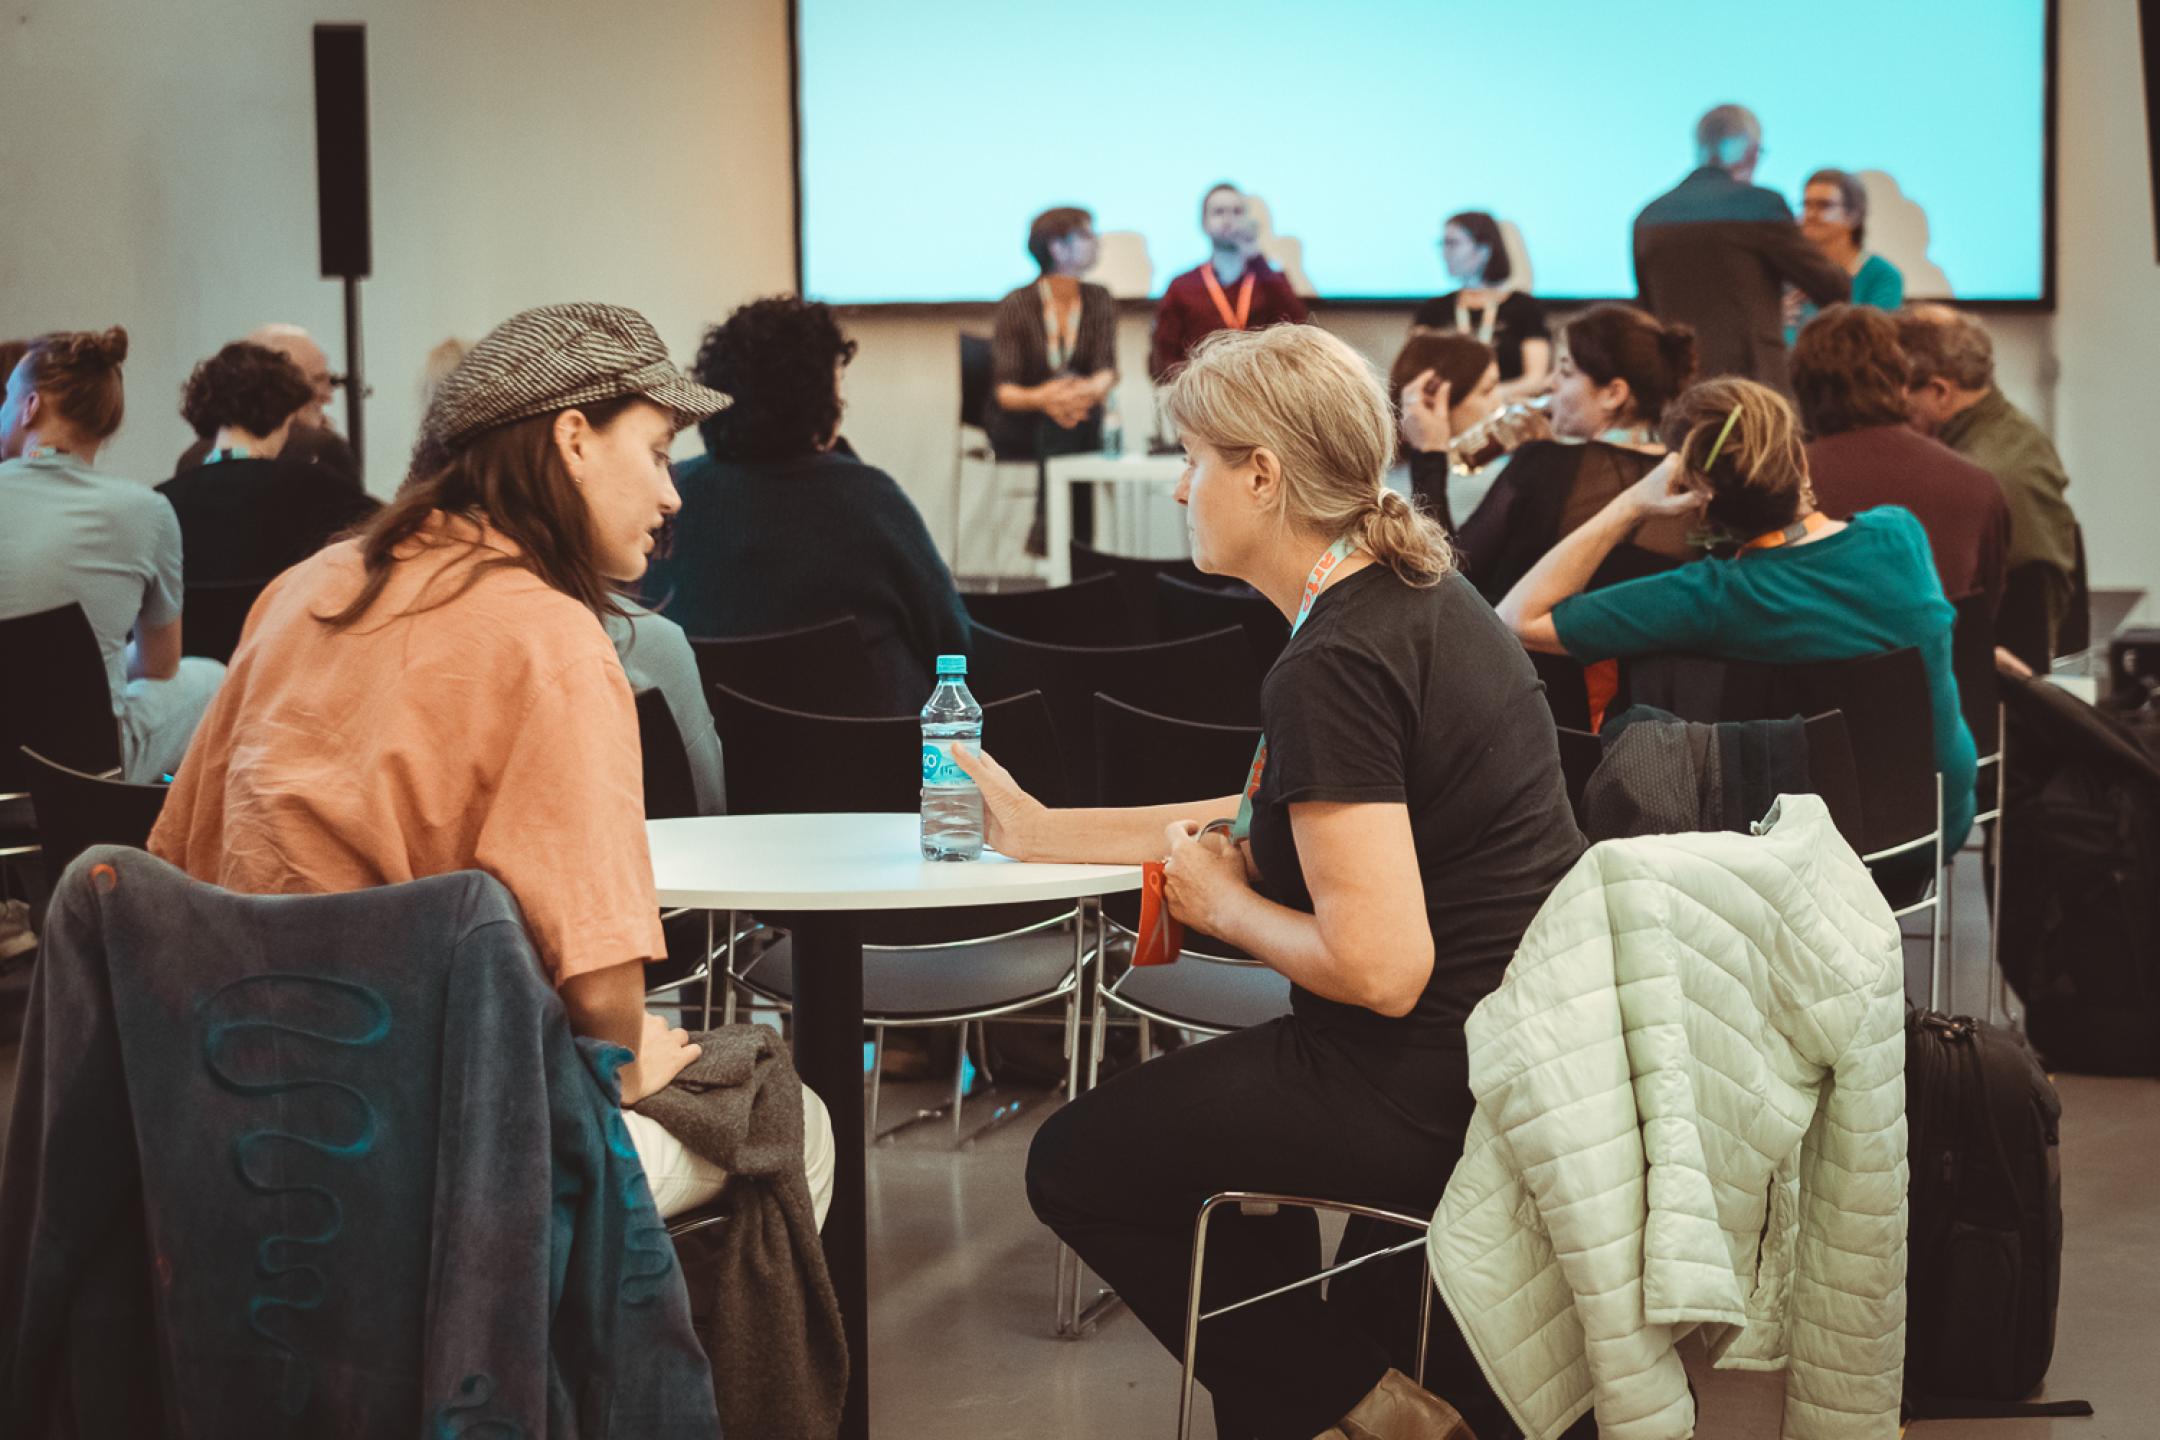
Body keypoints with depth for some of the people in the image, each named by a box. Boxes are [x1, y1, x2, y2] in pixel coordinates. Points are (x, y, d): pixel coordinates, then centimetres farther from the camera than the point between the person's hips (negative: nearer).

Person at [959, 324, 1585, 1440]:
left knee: (1075, 1166, 4)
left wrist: (1223, 905, -8)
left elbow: (1379, 968, -27)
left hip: (1443, 1085, -10)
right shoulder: (1422, 595, 10)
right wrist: (1039, 831, 25)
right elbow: (1283, 824, 22)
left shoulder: (1333, 668, -22)